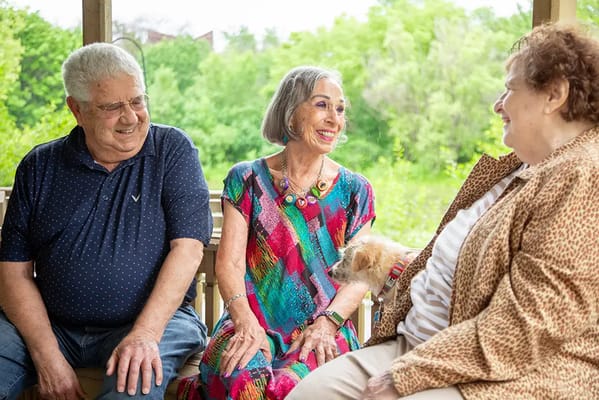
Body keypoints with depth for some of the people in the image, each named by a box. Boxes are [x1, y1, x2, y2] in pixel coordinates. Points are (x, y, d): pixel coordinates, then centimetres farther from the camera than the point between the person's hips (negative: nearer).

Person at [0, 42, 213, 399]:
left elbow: (188, 247, -8)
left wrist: (145, 333, -20)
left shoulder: (172, 149, 1)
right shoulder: (40, 167, 7)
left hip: (155, 318, -3)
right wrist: (47, 355, -11)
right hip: (50, 325, 3)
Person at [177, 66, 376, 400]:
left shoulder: (355, 190, 11)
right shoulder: (247, 180, 8)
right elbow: (229, 263, -1)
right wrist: (245, 322, -19)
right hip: (254, 323, 0)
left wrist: (326, 323, -14)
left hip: (324, 331, 0)